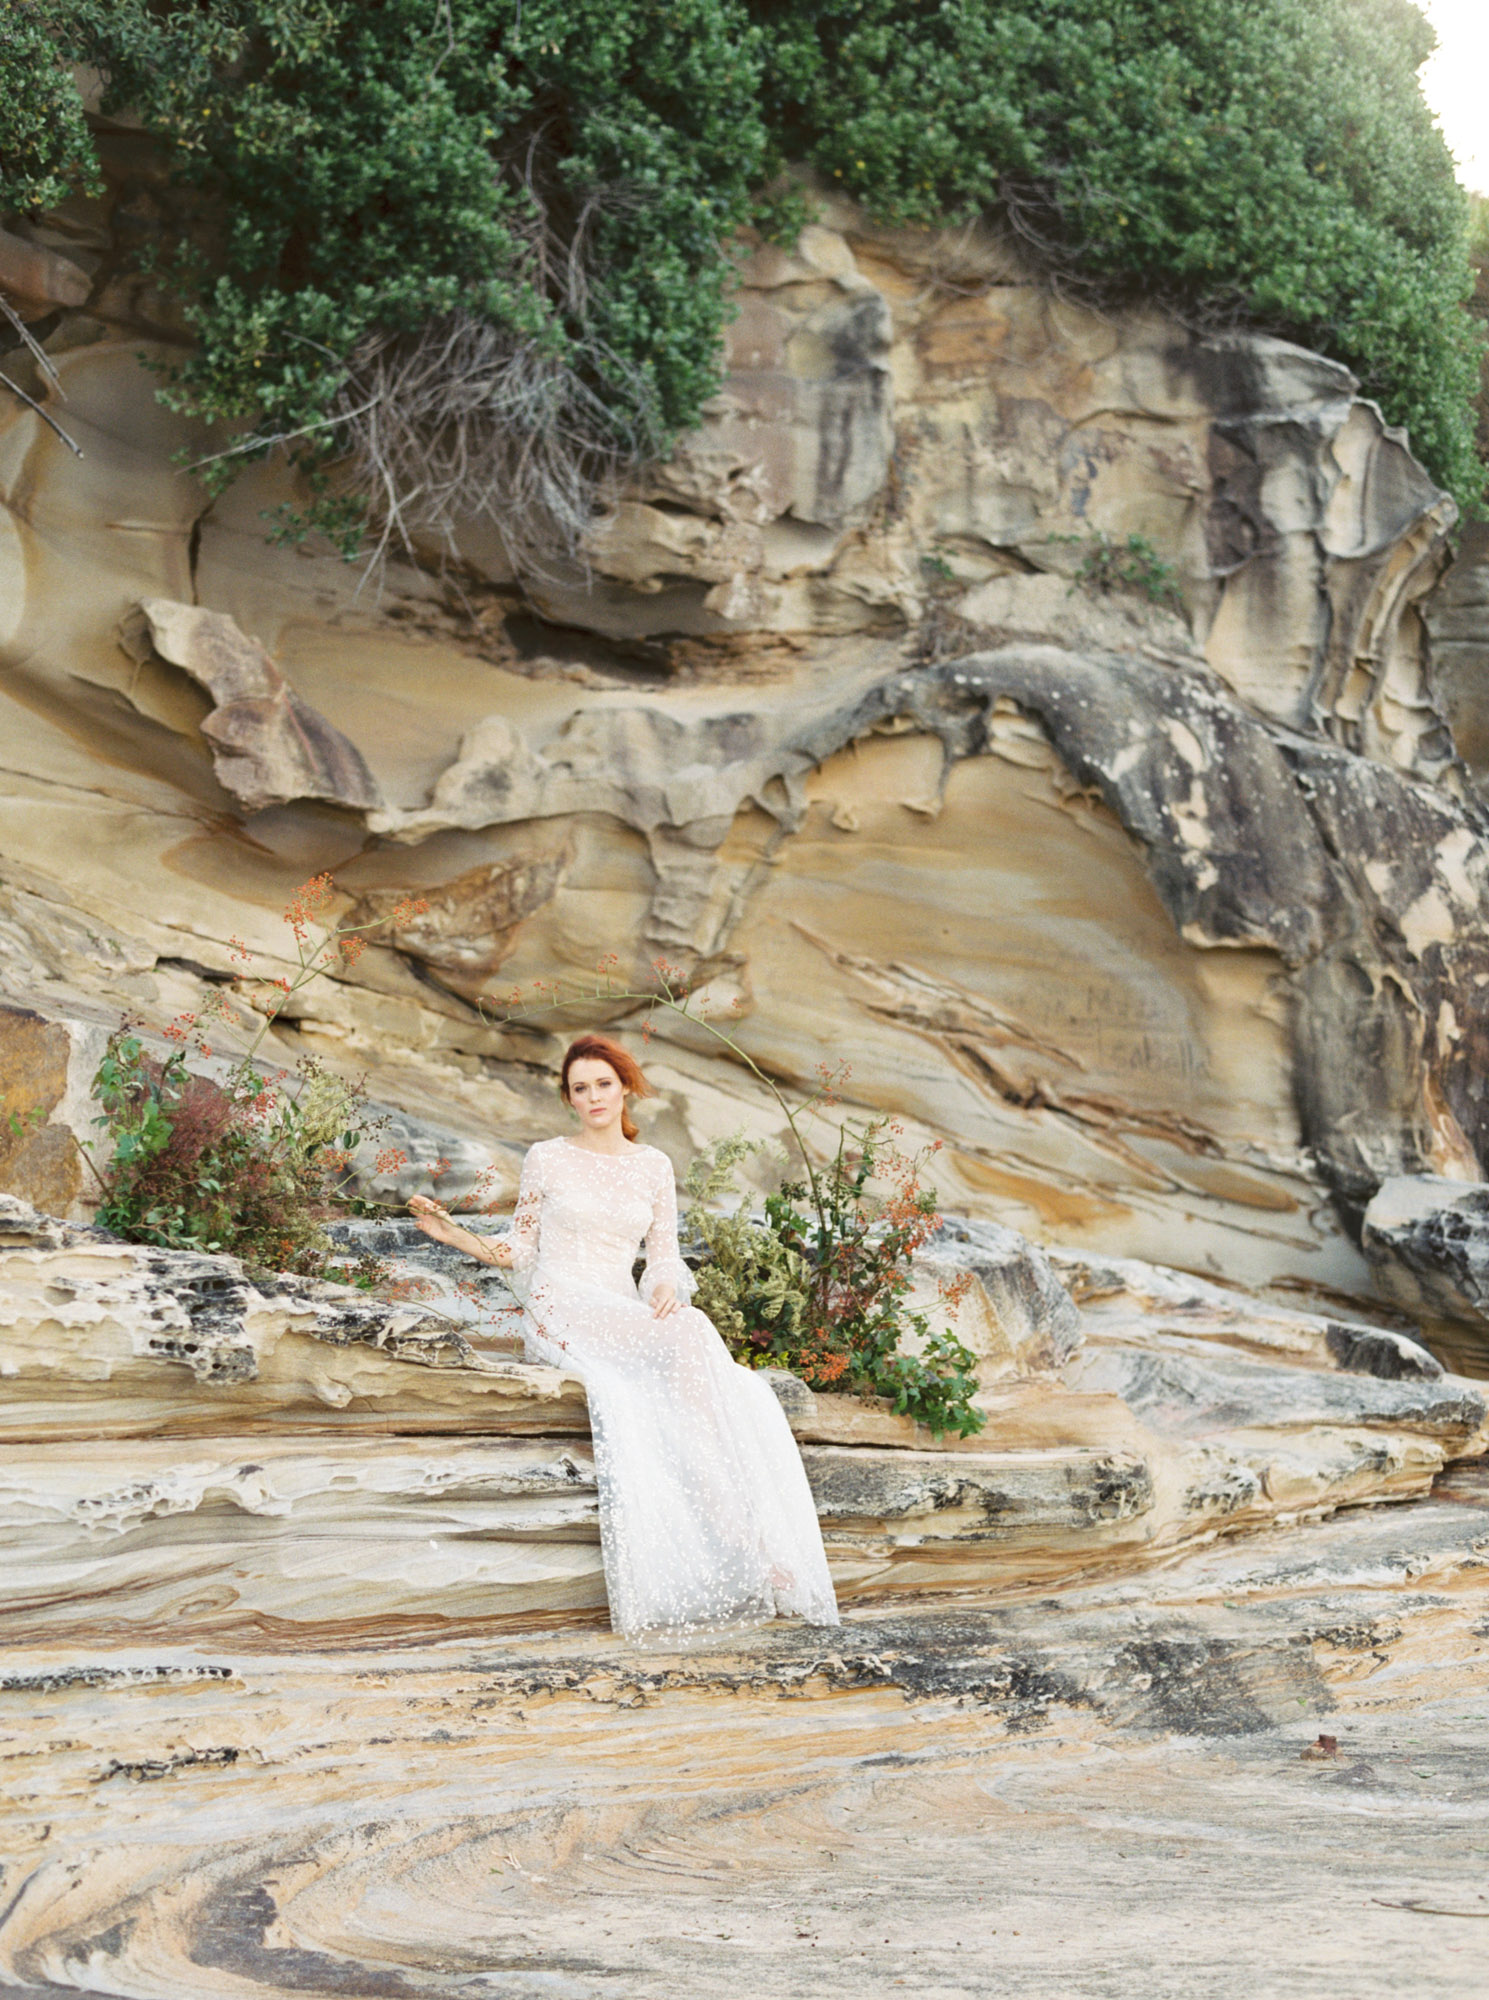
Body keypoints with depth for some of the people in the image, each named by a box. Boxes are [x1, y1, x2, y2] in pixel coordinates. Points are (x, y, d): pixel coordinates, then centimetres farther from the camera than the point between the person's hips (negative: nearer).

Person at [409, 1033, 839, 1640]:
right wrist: (454, 1235, -3)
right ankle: (737, 1533, -36)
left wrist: (665, 1288, -7)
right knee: (691, 1336, -33)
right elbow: (522, 1250, 13)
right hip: (561, 1311, -4)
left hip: (627, 1313, 4)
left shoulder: (653, 1166, 15)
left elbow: (664, 1254, 15)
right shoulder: (546, 1159, 8)